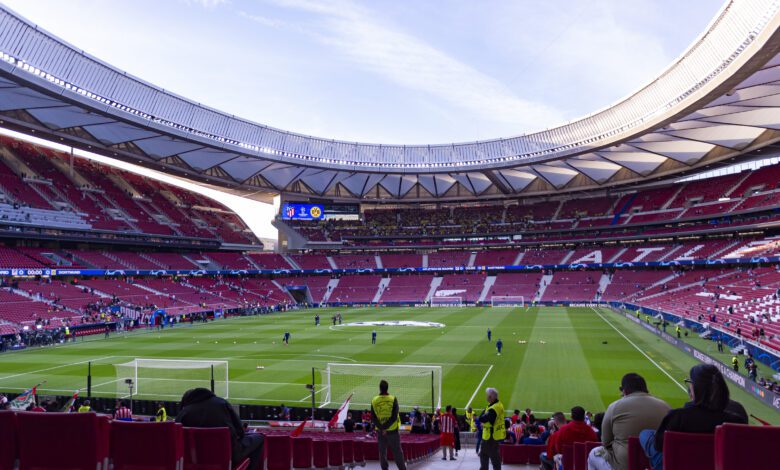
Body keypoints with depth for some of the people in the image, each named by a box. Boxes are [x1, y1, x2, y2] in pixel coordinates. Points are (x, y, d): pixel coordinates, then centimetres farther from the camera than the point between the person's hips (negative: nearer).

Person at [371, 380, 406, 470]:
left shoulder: (374, 401, -6)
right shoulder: (393, 399, -11)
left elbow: (373, 418, -7)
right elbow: (394, 416, -15)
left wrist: (381, 428, -10)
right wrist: (386, 427, -12)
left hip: (380, 431, 1)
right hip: (392, 430, -1)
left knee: (382, 452, 12)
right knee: (397, 452, 9)